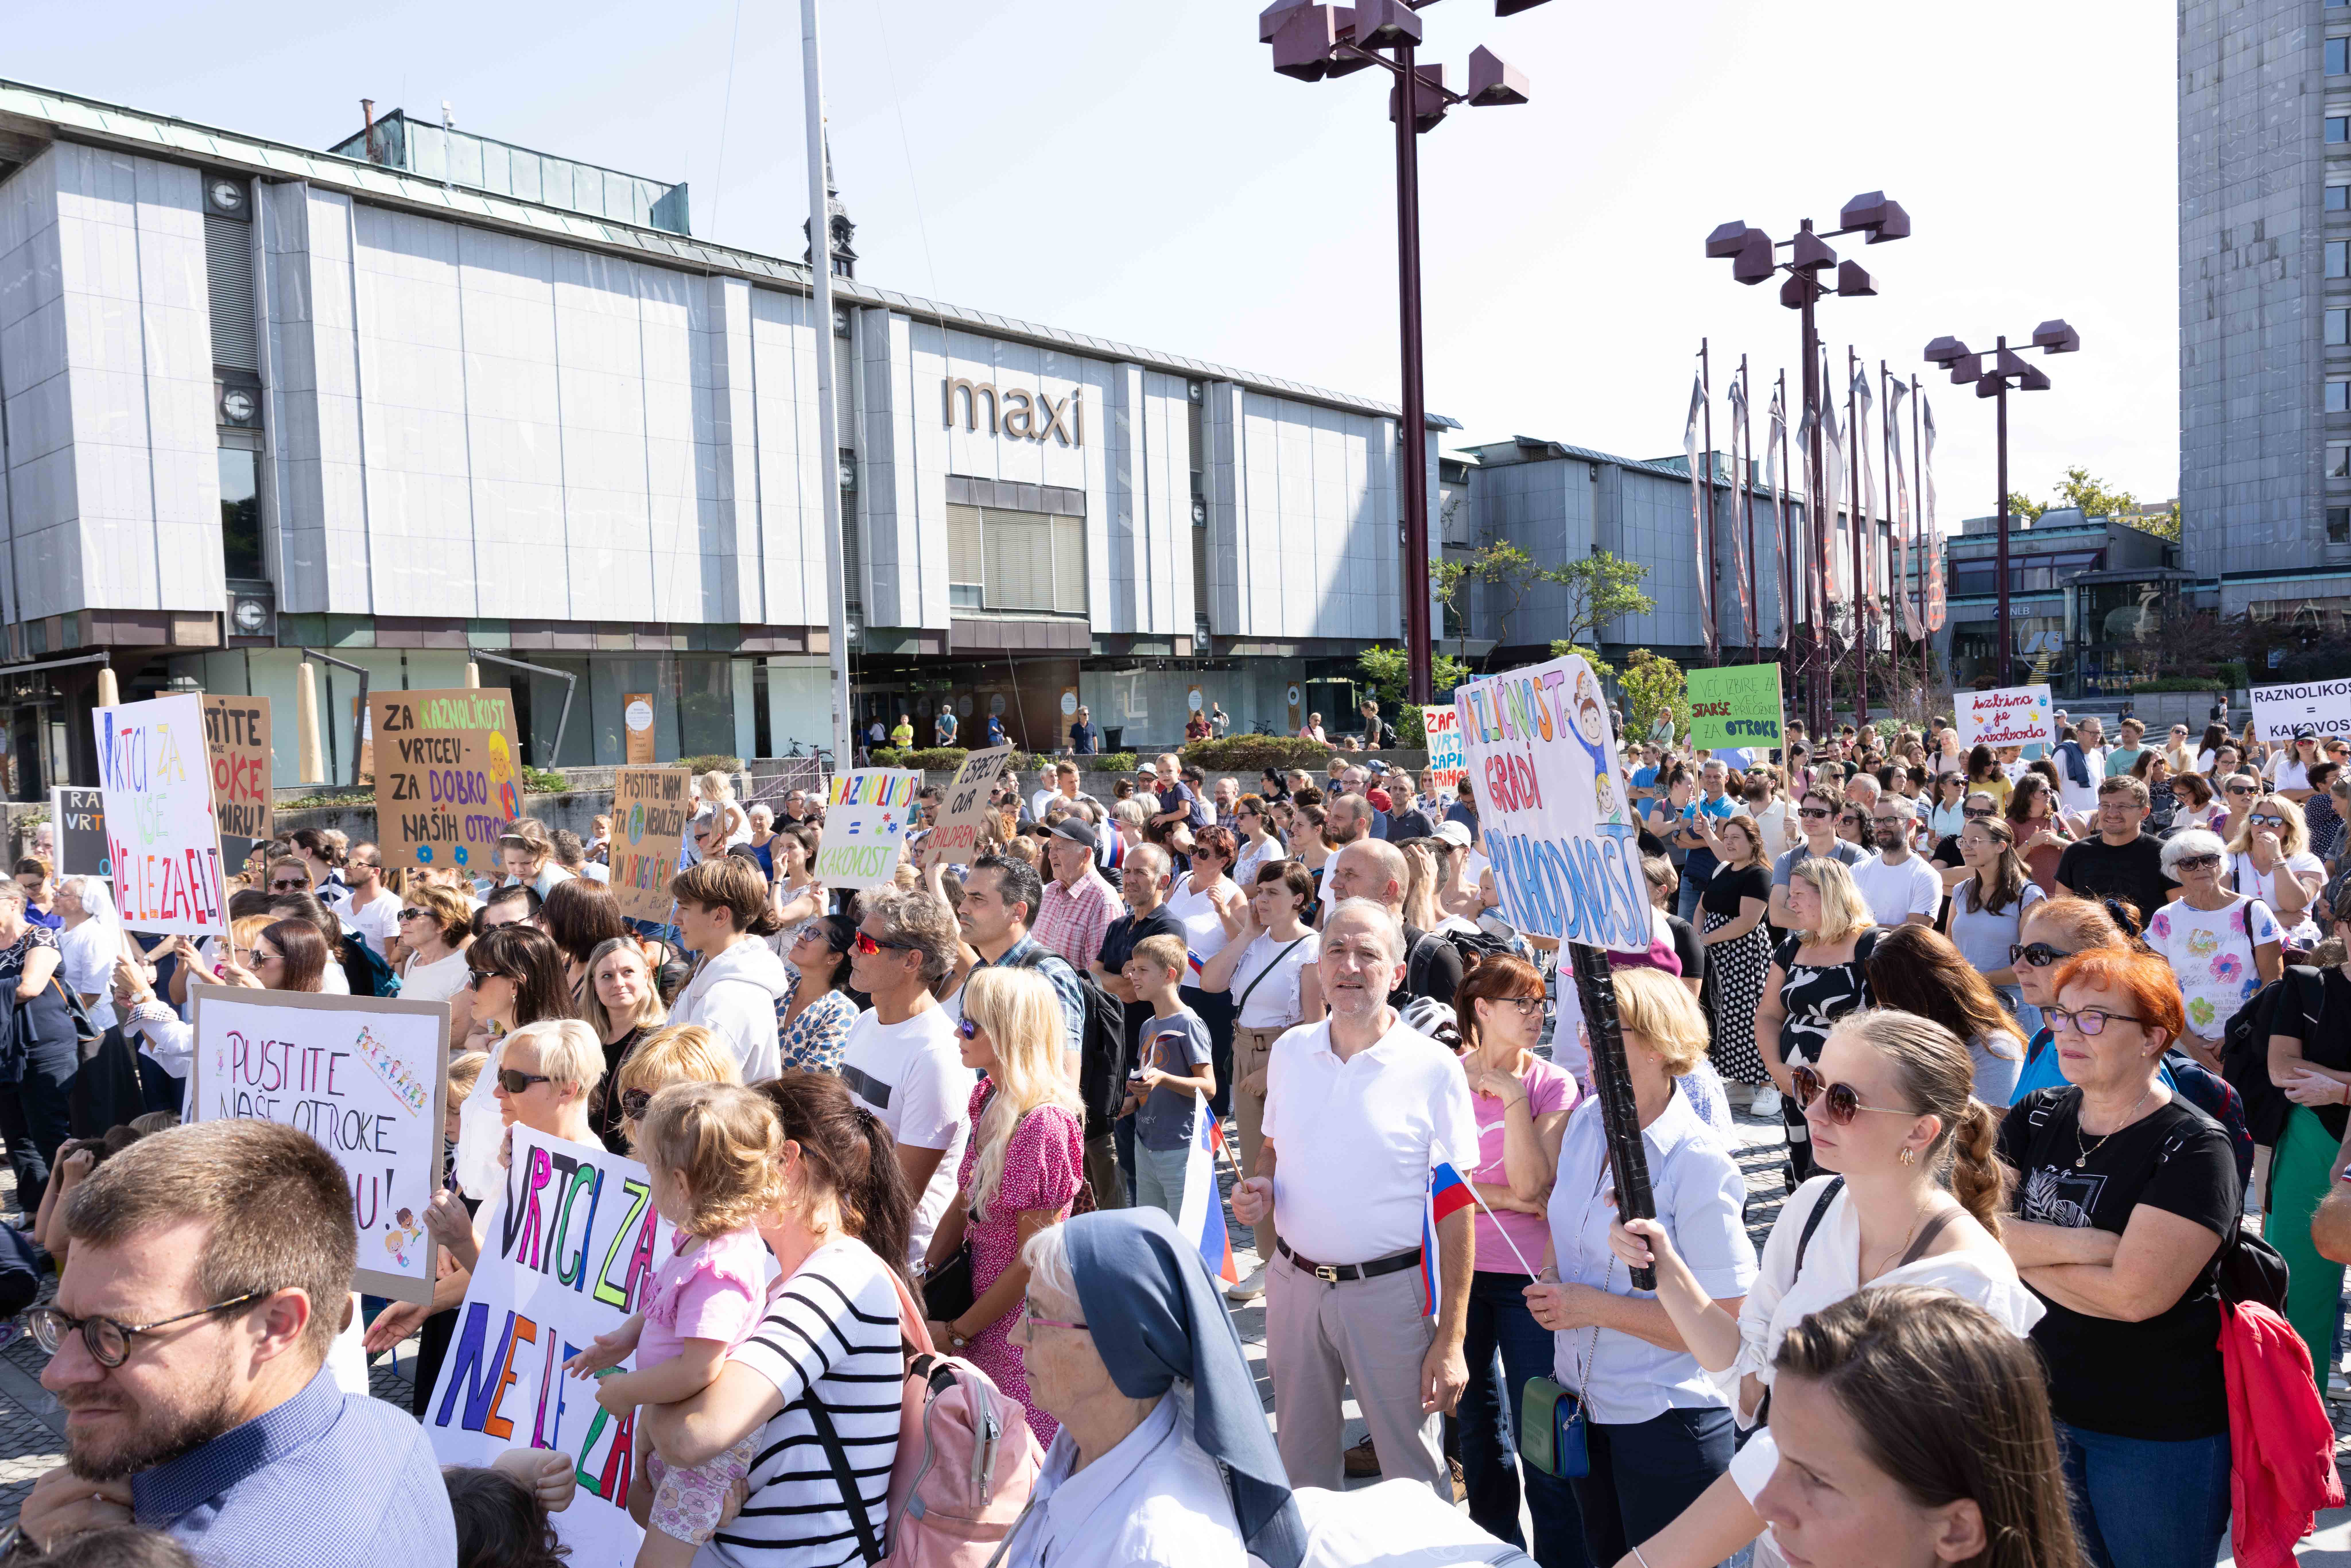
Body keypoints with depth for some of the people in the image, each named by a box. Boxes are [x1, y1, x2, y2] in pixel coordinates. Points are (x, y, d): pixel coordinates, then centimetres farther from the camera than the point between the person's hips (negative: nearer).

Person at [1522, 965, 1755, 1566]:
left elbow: (1724, 1321, -23)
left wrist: (1595, 1307, -23)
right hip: (1582, 1403, 6)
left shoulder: (1698, 1166, -22)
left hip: (1665, 1424, -6)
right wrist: (1552, 1285, -4)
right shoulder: (1585, 1123, -1)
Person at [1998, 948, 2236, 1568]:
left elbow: (2134, 1296, -24)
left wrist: (2023, 1251, -12)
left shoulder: (2193, 1148, -15)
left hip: (2159, 1431, -5)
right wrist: (2086, 1245, -21)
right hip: (2044, 1404, 5)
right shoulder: (2034, 1118, 1)